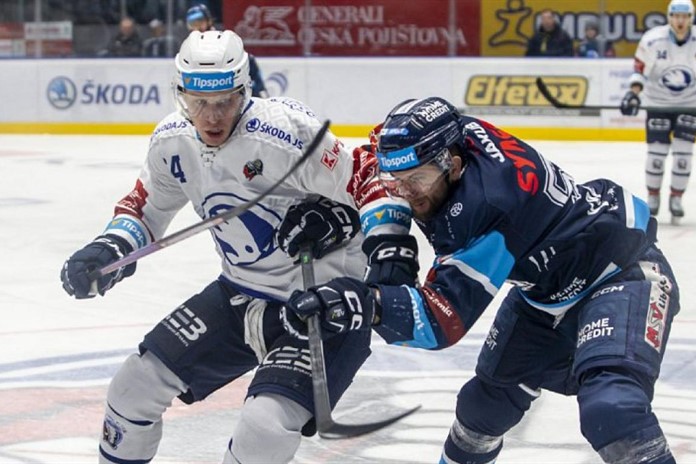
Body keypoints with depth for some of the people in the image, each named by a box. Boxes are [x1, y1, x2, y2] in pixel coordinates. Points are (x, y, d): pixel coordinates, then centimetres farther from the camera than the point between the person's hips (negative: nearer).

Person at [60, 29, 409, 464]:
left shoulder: (286, 132, -27)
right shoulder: (173, 142, -5)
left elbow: (368, 182, -19)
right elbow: (145, 206, 11)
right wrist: (109, 249, -5)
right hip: (241, 294, 7)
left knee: (266, 426, -24)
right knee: (137, 384, 6)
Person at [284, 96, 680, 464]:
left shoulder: (483, 206, -36)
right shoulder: (455, 137, -14)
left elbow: (443, 318, -37)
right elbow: (386, 175, 7)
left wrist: (368, 304, -53)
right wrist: (389, 246, -9)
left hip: (622, 271, -10)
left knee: (610, 409, -32)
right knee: (486, 399, 15)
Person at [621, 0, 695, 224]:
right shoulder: (653, 40, -18)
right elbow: (639, 67, -9)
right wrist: (633, 92, -20)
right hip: (658, 101, -1)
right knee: (657, 150, -4)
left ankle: (676, 197, 8)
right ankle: (653, 197, 13)